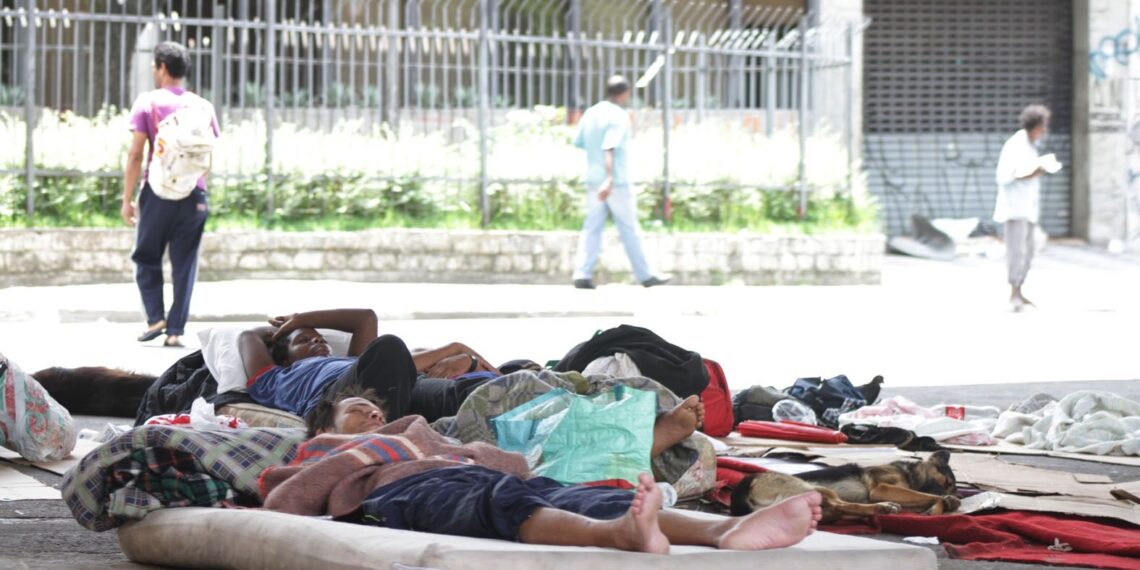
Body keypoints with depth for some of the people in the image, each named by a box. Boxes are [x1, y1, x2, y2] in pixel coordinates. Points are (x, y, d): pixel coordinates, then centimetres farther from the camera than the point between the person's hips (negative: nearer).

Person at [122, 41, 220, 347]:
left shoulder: (148, 102, -2)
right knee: (185, 264, 5)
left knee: (147, 258, 13)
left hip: (158, 192, -2)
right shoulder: (203, 106, 8)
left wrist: (127, 199, -2)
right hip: (194, 194, 2)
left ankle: (155, 317, -1)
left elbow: (135, 154, -5)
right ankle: (176, 330, 2)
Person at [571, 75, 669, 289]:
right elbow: (610, 148, -25)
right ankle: (645, 275, 12)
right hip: (617, 183, -6)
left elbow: (579, 143, 14)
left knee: (592, 227, 4)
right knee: (629, 229, 3)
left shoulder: (590, 113, 9)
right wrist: (610, 179, -33)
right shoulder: (619, 116, -14)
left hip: (593, 179, 6)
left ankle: (582, 274, -9)